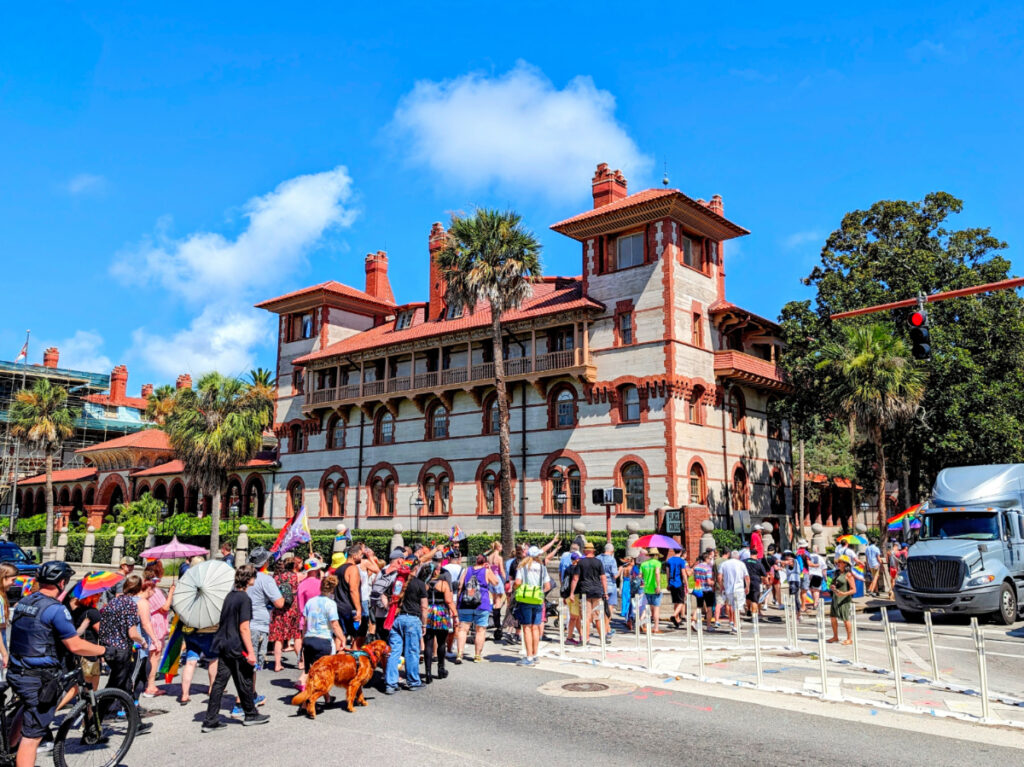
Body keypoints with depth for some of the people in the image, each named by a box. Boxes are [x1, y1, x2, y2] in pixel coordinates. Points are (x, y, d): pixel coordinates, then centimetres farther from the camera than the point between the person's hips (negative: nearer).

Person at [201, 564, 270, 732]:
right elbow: (244, 627, -20)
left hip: (223, 645, 8)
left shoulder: (230, 596, 9)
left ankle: (211, 721, 8)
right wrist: (251, 652, -18)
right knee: (245, 681, 8)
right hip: (237, 648, -7)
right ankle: (251, 715, 22)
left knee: (219, 682, 7)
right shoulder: (244, 599, -16)